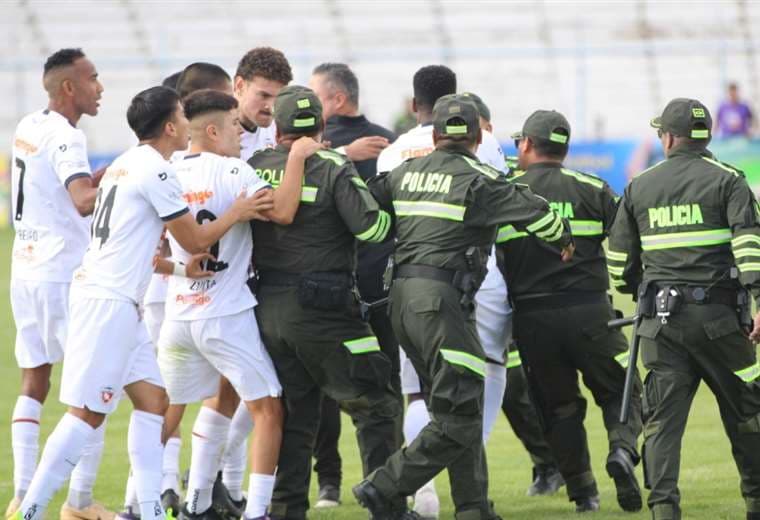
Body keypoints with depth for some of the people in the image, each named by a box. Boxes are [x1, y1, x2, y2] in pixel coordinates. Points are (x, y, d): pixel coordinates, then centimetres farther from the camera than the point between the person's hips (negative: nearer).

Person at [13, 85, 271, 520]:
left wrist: (179, 269, 18)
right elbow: (196, 240, -6)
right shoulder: (156, 170, -12)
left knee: (153, 400, 10)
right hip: (109, 302, -10)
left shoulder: (128, 164, 17)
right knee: (87, 414, -10)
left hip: (119, 305, 10)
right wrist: (237, 213, 7)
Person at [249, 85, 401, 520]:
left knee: (293, 414, 14)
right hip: (321, 309, -5)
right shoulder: (334, 169, -10)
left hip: (268, 309, 5)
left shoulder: (254, 168, 5)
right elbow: (369, 226, -16)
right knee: (375, 404, 2)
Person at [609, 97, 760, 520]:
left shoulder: (639, 187, 10)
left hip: (662, 319, 2)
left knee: (663, 418, 2)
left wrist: (635, 291, 36)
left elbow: (620, 258, 17)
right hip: (717, 314, -2)